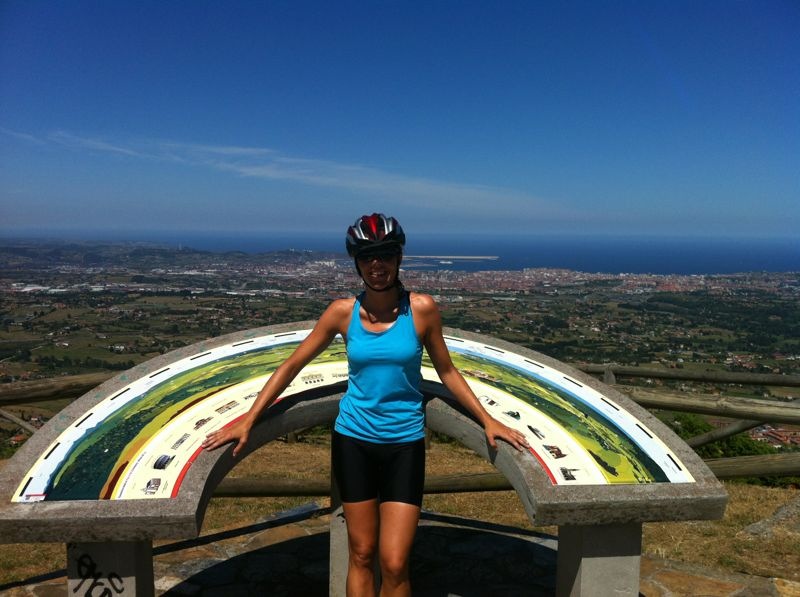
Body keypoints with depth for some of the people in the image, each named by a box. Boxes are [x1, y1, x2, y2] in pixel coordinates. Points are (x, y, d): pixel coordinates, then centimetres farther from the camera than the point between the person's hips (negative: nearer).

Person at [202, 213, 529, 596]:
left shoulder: (422, 309, -8)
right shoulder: (343, 312, -6)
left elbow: (446, 372, 3)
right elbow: (292, 366, 1)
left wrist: (487, 421, 3)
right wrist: (248, 421, 0)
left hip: (405, 443, -1)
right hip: (353, 441, 1)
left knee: (394, 564, -1)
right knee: (361, 556, 13)